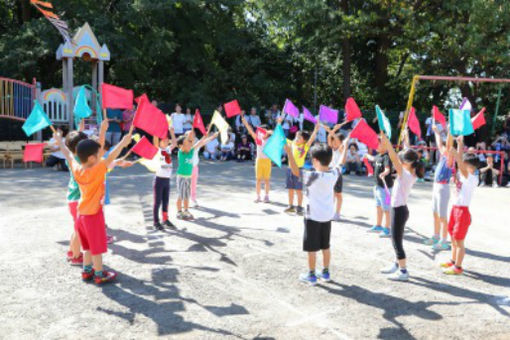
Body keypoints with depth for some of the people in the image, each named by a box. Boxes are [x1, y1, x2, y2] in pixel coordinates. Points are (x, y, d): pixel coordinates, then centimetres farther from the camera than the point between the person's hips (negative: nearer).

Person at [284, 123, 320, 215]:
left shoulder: (305, 146, -4)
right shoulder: (292, 144, 8)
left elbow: (311, 139, -18)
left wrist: (316, 130, -31)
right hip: (290, 169, 5)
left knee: (298, 190, 0)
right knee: (290, 189, 12)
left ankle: (299, 208, 9)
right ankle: (291, 206, 24)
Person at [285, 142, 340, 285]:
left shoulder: (313, 176, -23)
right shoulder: (335, 173, -6)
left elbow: (295, 171, -26)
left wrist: (289, 153, -28)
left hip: (313, 216, -6)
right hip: (328, 215, 6)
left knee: (311, 247, 6)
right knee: (325, 246, 18)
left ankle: (311, 275, 15)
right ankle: (325, 272, 29)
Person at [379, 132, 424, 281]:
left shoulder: (405, 174, -22)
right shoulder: (412, 174, 2)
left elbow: (395, 159, -31)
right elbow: (408, 155, 15)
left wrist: (387, 142, -33)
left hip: (399, 210, -10)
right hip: (400, 209, 10)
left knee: (397, 241, -1)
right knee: (396, 239, 22)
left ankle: (403, 271, 6)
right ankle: (397, 265, 36)